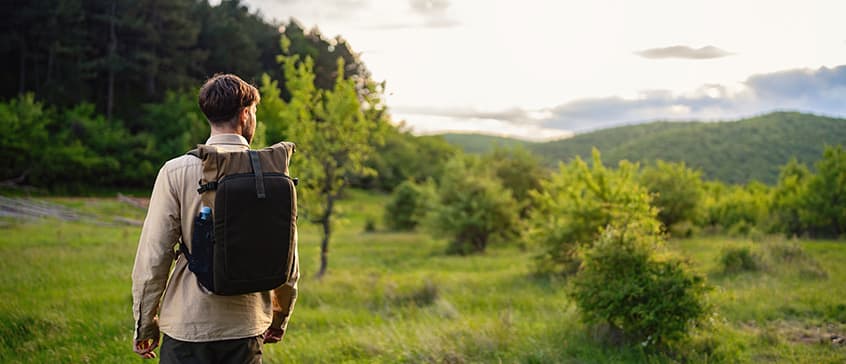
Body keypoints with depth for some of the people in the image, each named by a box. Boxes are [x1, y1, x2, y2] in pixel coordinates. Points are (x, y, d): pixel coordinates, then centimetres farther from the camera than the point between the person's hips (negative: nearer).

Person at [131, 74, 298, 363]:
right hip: (248, 327, 2)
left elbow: (154, 255, -8)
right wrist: (279, 319, 18)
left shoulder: (176, 171, -7)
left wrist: (145, 323, 4)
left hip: (188, 326, -2)